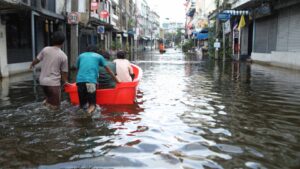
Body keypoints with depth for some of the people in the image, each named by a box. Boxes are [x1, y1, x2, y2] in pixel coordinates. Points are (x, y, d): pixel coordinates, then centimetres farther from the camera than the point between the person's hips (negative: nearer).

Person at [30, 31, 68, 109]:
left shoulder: (45, 49, -3)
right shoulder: (64, 56, -8)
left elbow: (37, 60, 10)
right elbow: (64, 72, -3)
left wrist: (32, 65, 32)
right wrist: (66, 82, 14)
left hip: (43, 81, 4)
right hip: (54, 83, -4)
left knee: (49, 99, 28)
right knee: (55, 105, 5)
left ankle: (47, 101, 1)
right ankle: (47, 103, -20)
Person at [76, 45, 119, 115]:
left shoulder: (81, 55, 26)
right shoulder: (99, 56, 19)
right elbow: (108, 70, 20)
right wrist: (117, 80, 28)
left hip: (79, 80, 3)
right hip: (91, 81, -3)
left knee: (82, 104, 12)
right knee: (92, 104, -3)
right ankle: (90, 110, -31)